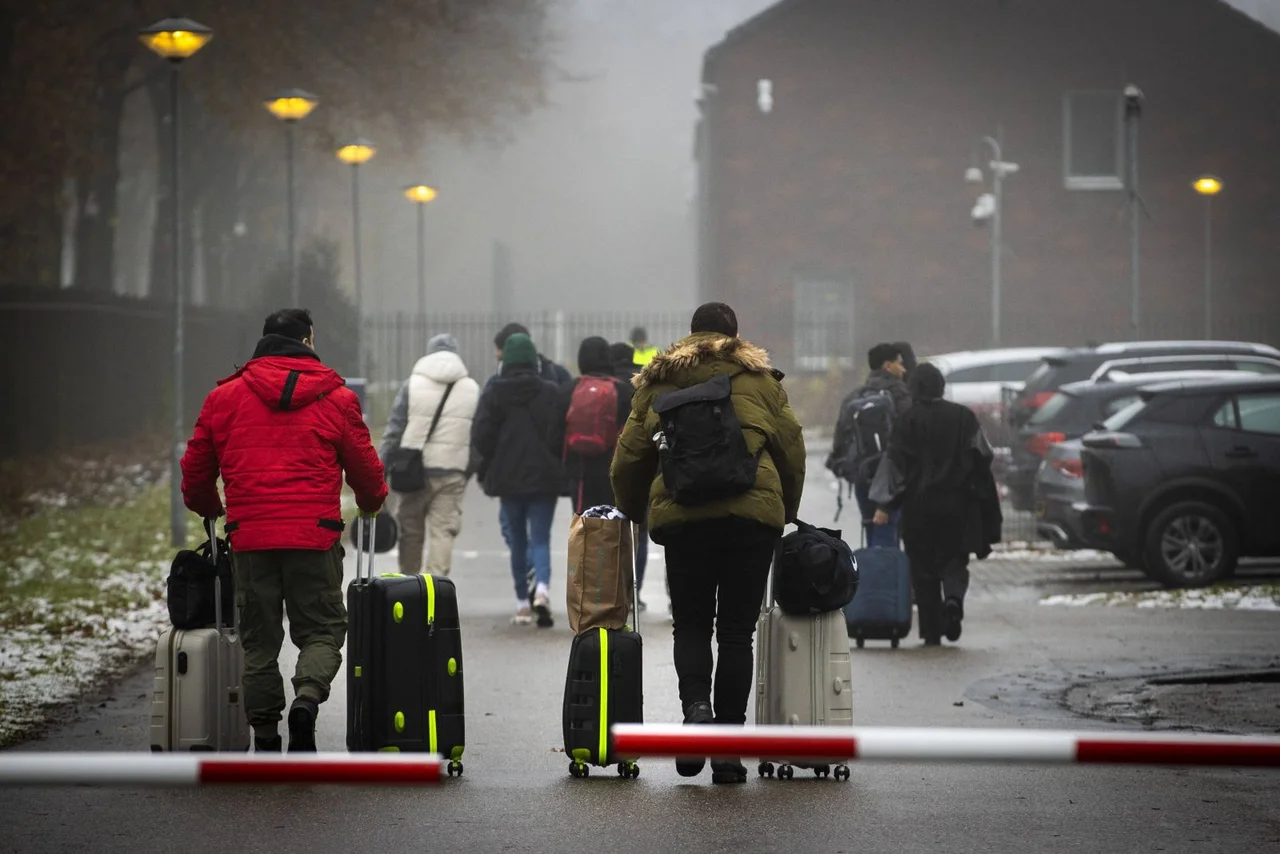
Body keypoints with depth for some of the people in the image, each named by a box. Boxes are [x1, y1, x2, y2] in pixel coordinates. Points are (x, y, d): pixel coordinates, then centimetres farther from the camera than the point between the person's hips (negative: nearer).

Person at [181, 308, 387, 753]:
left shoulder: (224, 398, 8)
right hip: (314, 536, -2)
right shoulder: (335, 399, 3)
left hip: (249, 537, 2)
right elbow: (365, 468, 10)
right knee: (322, 630, 7)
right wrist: (372, 503, 31)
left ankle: (265, 741, 9)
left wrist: (209, 510, 35)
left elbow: (195, 470, 15)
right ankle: (307, 697, -21)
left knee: (258, 640, 10)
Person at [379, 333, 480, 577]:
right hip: (453, 473, 1)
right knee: (443, 532, -1)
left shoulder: (412, 385, 0)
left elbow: (394, 431, -2)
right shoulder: (472, 389, 7)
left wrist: (381, 469, 1)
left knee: (410, 531, 10)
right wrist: (471, 470, 17)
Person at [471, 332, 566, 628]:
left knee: (517, 540, 13)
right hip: (544, 477, -1)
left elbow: (480, 436, -7)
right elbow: (562, 434, -7)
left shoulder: (493, 393, -4)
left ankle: (522, 603, 14)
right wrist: (554, 463, 10)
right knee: (540, 538, 1)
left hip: (508, 477, 1)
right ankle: (542, 589, -24)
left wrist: (492, 464, 10)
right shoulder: (551, 392, -5)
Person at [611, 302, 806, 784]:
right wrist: (786, 515, 26)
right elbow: (792, 451, 13)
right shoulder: (760, 379, 12)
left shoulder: (656, 383, 14)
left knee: (691, 624, 13)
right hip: (753, 513, 0)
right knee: (737, 630, 6)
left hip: (681, 517, 0)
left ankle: (696, 706, -16)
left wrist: (633, 514, 30)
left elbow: (629, 458, 14)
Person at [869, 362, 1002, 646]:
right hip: (958, 503, 2)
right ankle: (954, 597, -19)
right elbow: (983, 459, 3)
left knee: (923, 568, 6)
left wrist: (883, 505, -8)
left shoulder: (909, 421, -4)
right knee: (954, 558, 12)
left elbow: (894, 462, -8)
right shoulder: (964, 417, 2)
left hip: (919, 505, -1)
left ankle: (932, 632, 4)